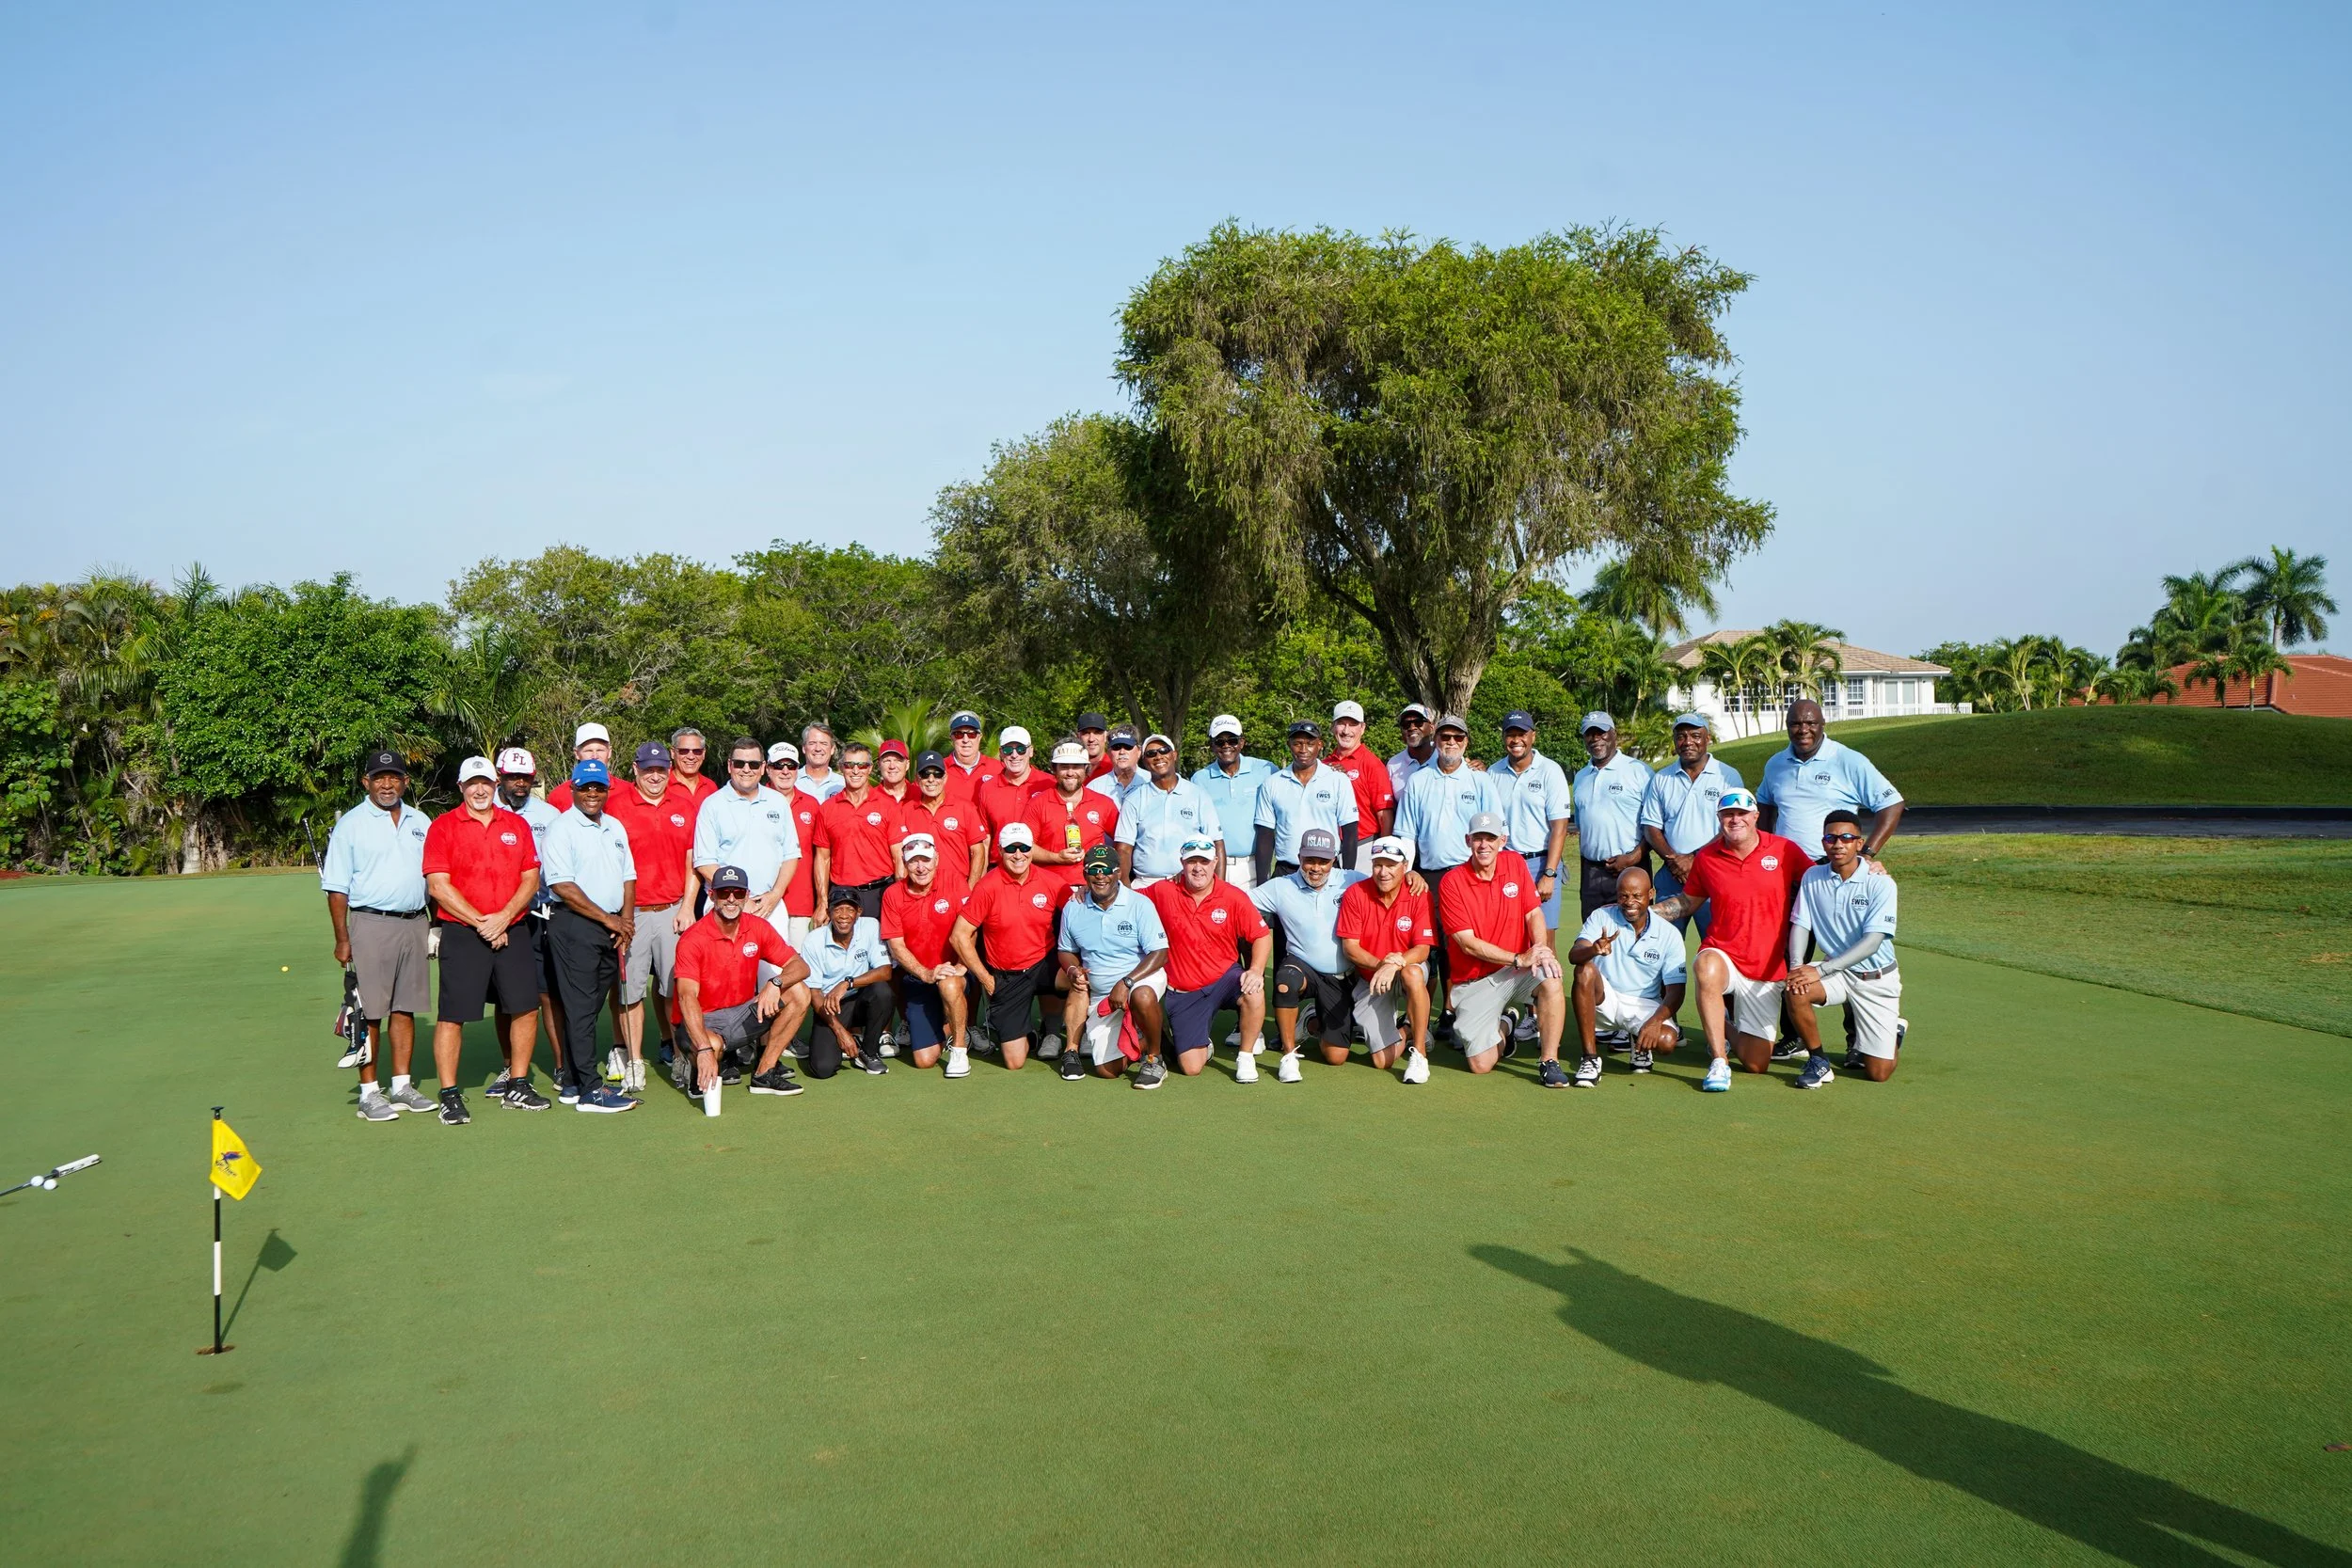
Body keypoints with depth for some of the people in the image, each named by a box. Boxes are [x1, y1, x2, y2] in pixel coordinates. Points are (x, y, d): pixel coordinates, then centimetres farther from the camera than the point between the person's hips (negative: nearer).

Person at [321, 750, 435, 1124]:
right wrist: (342, 938, -10)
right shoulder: (351, 824, -1)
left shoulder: (421, 823, 13)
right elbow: (336, 887, -4)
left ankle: (401, 1085, 17)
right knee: (368, 1012, -3)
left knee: (405, 1008, 9)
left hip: (413, 922, 5)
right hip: (369, 924, -5)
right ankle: (369, 1093, 2)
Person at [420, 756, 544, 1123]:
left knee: (524, 1008, 4)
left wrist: (504, 917, -8)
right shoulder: (443, 827, 0)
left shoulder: (517, 825, 11)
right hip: (461, 933, -4)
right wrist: (480, 922, -11)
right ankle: (450, 1095, 5)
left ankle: (517, 1086, 18)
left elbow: (531, 878, 7)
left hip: (513, 930, 4)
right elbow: (438, 886, -7)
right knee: (453, 1014, -3)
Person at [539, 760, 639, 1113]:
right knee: (581, 1008, -6)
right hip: (575, 927, -7)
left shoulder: (616, 828, 17)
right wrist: (608, 918, -13)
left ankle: (571, 1081, 18)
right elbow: (563, 885, -14)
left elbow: (628, 876, 19)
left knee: (589, 1007, 10)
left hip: (611, 929, 7)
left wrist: (626, 919, 3)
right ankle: (590, 1090, -7)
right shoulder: (562, 829, -7)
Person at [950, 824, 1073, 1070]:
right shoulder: (987, 887, -11)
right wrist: (985, 978, -6)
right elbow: (959, 936, -9)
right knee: (1015, 1062, -2)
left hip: (1045, 964, 1)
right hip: (1006, 976, -1)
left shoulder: (1050, 882, -5)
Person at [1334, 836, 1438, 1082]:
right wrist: (1380, 964, -29)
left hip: (1409, 974, -1)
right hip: (1369, 980, 1)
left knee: (1413, 973, -40)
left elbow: (1422, 950, -16)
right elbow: (1349, 948, -11)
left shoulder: (1419, 894, -12)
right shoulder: (1355, 894, -11)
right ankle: (1406, 1032, 27)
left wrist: (1394, 965, -36)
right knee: (1383, 1061, -10)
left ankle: (1419, 1052, -24)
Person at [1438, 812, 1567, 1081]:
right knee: (1481, 1065, -11)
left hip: (1515, 973, 2)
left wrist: (1540, 950, -21)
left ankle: (1550, 1063, -18)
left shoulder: (1515, 864, 2)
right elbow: (1468, 944, -14)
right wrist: (1519, 959, -22)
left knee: (1551, 978, -32)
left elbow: (1534, 914, 0)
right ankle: (1501, 1028, 25)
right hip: (1473, 983, -2)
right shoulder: (1451, 883, -11)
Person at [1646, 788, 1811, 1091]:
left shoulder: (1784, 850, -3)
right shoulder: (1706, 857, 1)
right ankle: (1719, 1061, -26)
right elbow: (1687, 902, 15)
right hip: (1724, 956, 0)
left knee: (1757, 1064, 1)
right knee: (1708, 967, -41)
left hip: (1768, 971, 1)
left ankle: (1727, 1028, 39)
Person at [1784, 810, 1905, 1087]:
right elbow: (1800, 925, -2)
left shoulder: (1880, 883, -15)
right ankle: (1819, 1061, -7)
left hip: (1876, 978, -3)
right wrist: (1796, 966, -23)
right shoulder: (1813, 877, -1)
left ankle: (1892, 1031, 33)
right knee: (1796, 990, -32)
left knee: (1878, 1073, -4)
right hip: (1835, 970, 3)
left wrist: (1821, 970, -29)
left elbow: (1873, 941, -21)